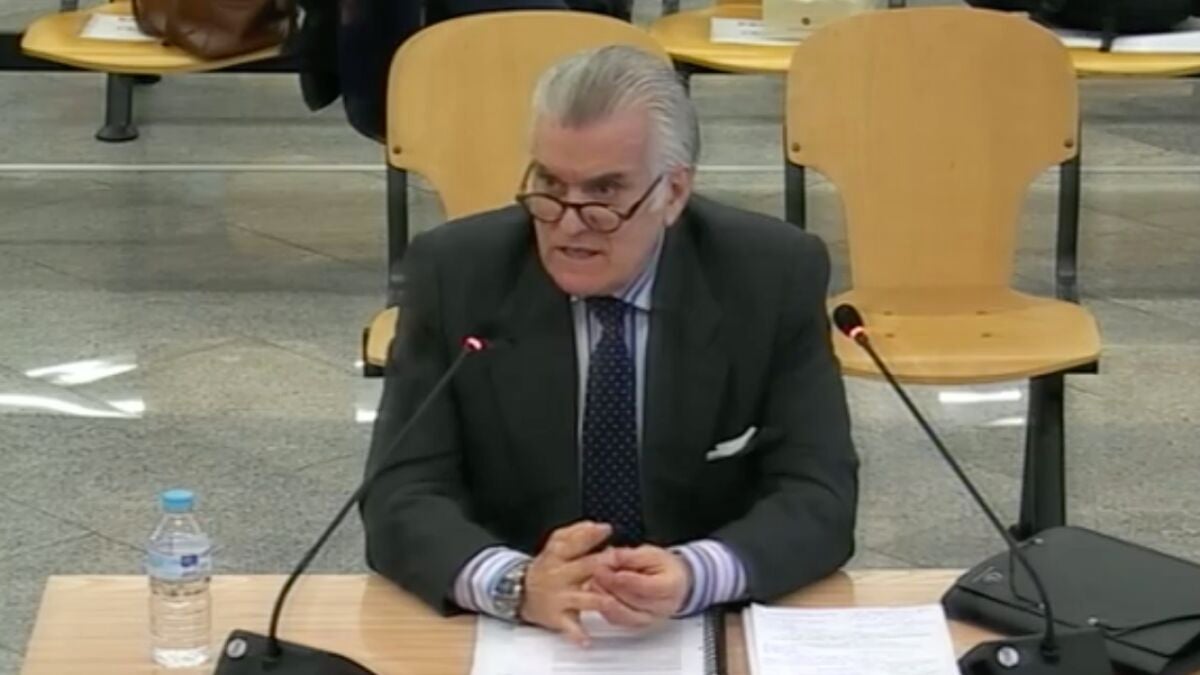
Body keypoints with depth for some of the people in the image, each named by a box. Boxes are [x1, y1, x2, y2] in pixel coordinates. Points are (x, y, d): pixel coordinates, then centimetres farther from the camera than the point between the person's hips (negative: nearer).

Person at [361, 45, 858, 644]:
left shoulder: (776, 276, -6)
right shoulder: (455, 273, -6)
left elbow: (819, 498, -9)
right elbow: (402, 498, -11)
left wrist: (695, 576, -29)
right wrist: (517, 584, -30)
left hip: (714, 626, 1)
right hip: (512, 632, 0)